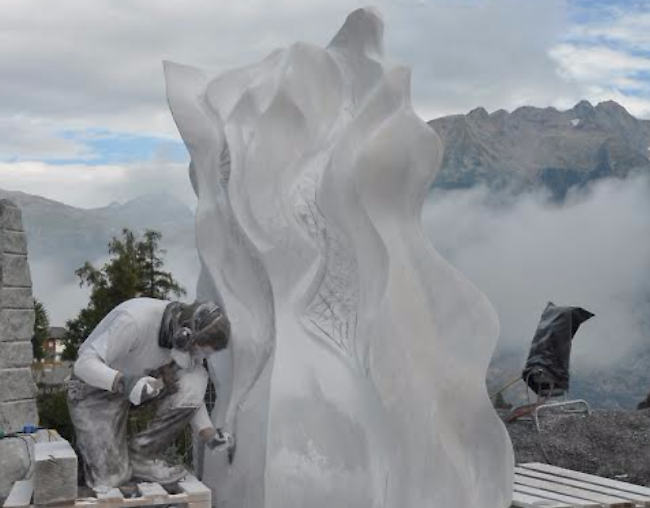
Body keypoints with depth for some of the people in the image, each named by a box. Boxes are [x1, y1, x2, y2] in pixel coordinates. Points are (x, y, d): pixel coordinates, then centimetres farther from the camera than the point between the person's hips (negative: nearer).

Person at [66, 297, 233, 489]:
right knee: (109, 478, -16)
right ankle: (90, 440, 19)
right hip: (96, 386, -6)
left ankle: (142, 457, -9)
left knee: (194, 379, -23)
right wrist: (124, 383, -53)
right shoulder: (135, 320, -34)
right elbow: (84, 364, -35)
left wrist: (210, 436, -16)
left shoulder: (188, 333, -15)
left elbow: (192, 395, -3)